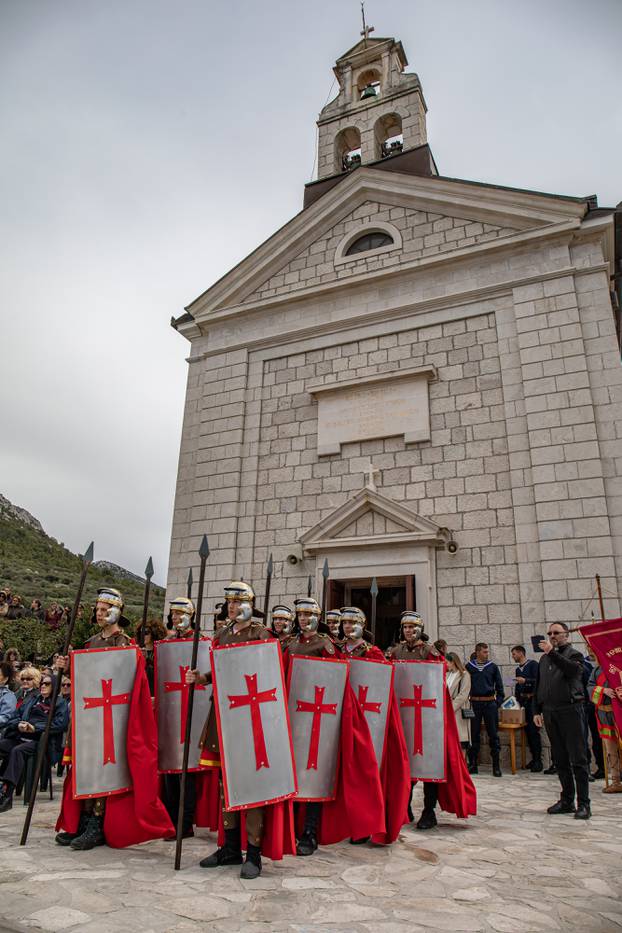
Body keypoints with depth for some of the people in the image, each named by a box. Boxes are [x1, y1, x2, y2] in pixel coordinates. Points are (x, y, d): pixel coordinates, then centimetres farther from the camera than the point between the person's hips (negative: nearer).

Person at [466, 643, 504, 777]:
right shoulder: (469, 667, 4)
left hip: (490, 703, 0)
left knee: (493, 734, 1)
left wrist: (499, 701, -1)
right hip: (474, 703, 0)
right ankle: (473, 764, 13)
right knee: (474, 734, 5)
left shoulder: (493, 667, 6)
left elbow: (499, 686, 9)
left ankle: (496, 765, 10)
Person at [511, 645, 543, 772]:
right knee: (527, 730, 5)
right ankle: (533, 758, 12)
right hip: (522, 701, 7)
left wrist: (525, 680, -21)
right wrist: (516, 700, 16)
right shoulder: (518, 669, 19)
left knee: (534, 730, -8)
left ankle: (538, 760, -3)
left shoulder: (533, 664, -3)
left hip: (532, 700, -7)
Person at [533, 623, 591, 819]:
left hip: (570, 710, -6)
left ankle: (583, 804, 2)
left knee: (577, 758, -3)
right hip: (550, 712, 6)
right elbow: (538, 686, 19)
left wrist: (552, 653, -28)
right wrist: (537, 711, 14)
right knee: (560, 759, 10)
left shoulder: (574, 654, 1)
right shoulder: (544, 658, 17)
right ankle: (567, 801, 18)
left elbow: (573, 669, -23)